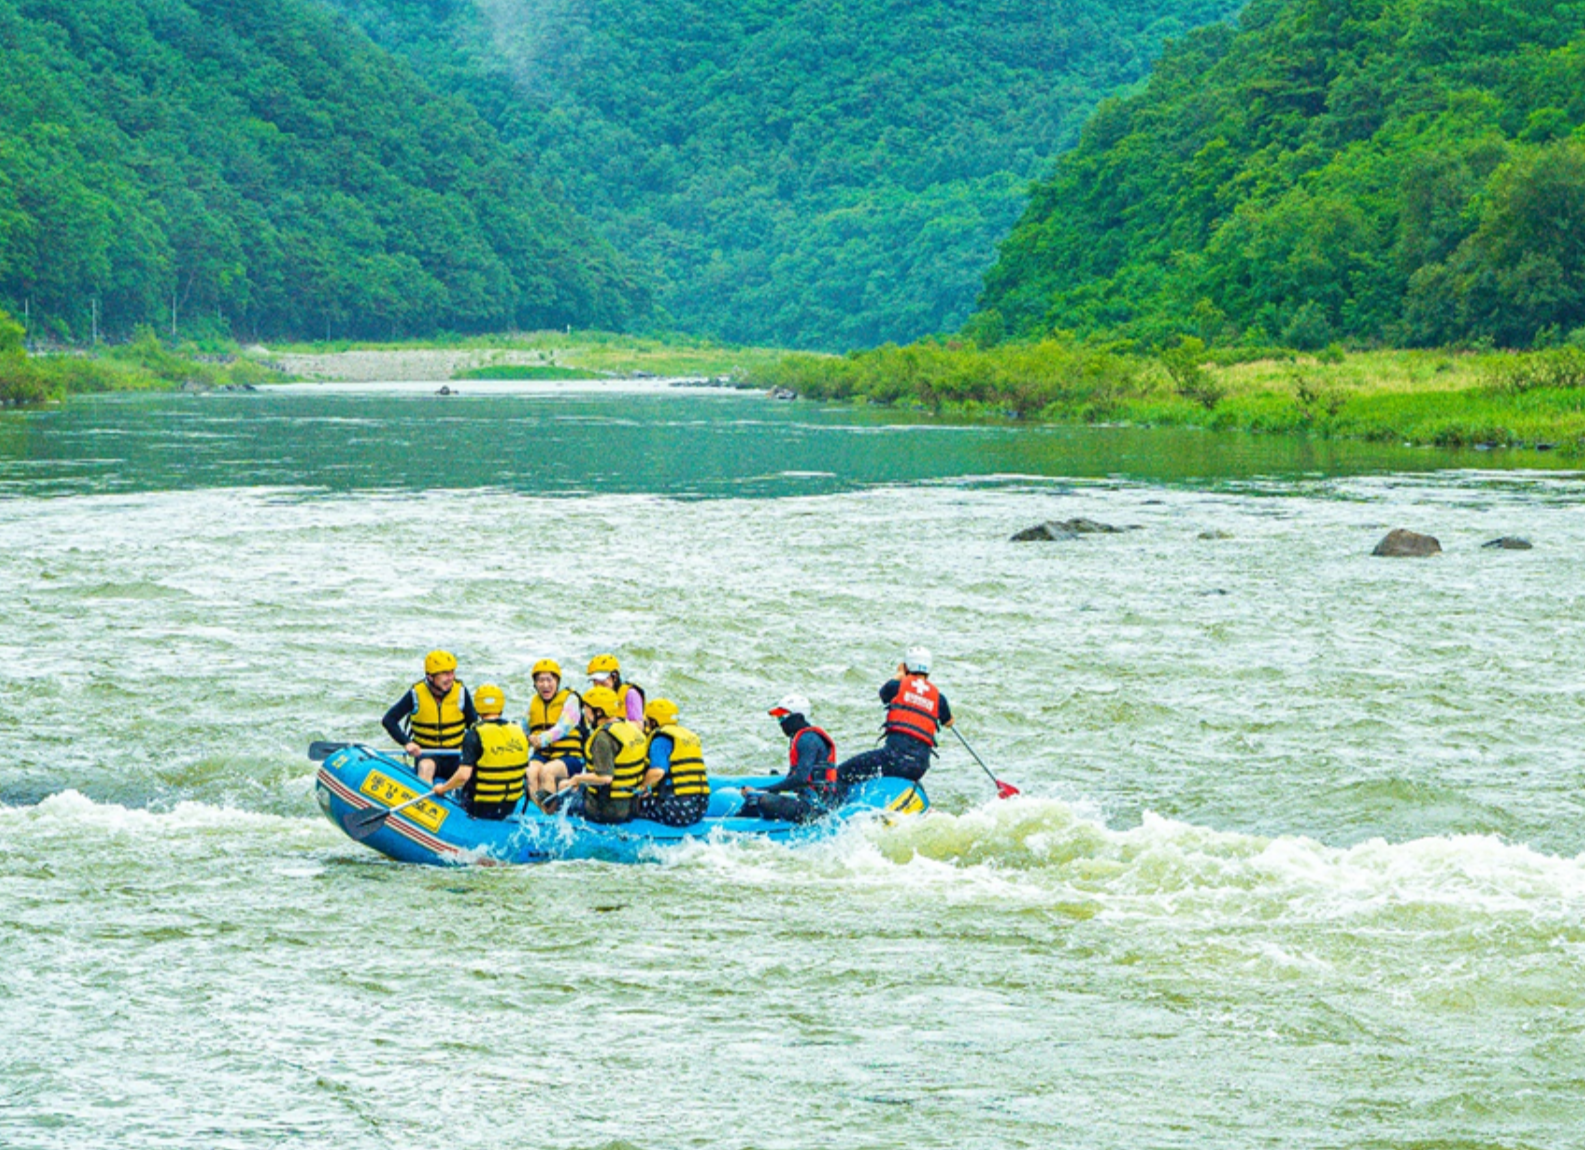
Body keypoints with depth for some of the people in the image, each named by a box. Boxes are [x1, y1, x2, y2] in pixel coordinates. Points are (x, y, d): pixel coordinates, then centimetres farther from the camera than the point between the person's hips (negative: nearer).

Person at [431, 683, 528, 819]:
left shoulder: (474, 736, -17)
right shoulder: (519, 731, -1)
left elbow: (463, 775, -24)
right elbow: (526, 772, 9)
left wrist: (442, 789, -7)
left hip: (481, 808, -5)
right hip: (511, 807, 5)